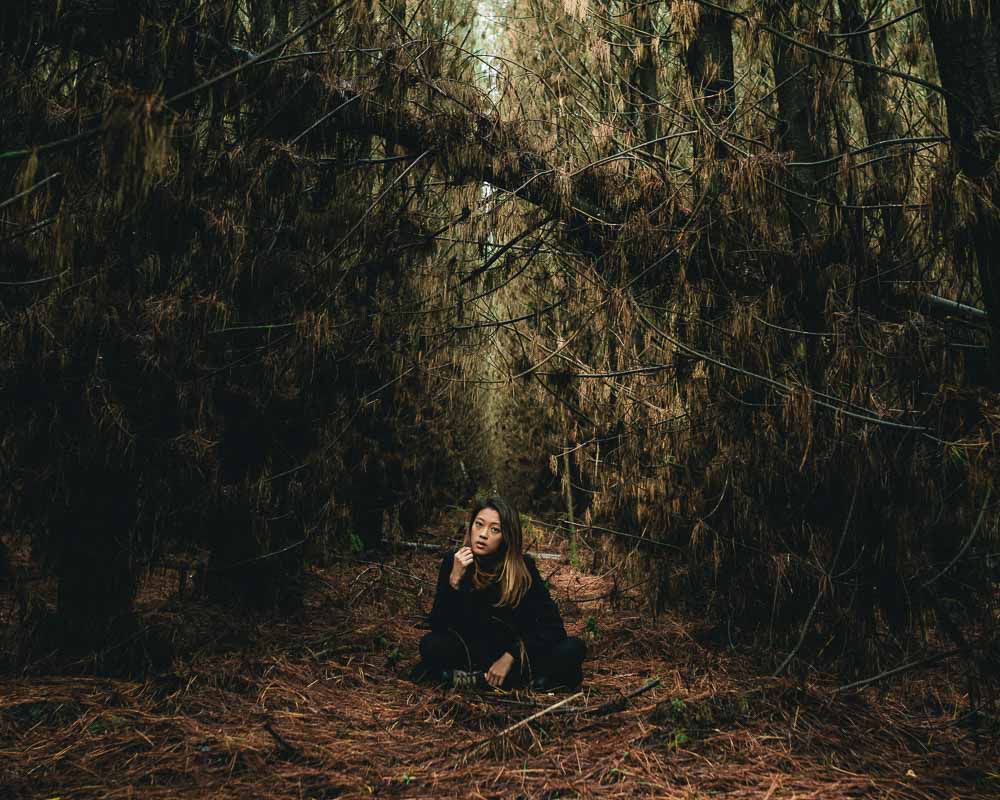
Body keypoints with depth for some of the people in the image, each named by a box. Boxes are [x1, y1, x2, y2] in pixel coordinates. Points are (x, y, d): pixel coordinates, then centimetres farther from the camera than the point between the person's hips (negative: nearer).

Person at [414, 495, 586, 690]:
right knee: (431, 645, -30)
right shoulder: (453, 562, -11)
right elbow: (438, 626, -16)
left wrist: (510, 657, -21)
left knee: (574, 648, -24)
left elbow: (553, 626, -14)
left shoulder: (523, 567, -13)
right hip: (472, 650, 1)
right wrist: (455, 579, -28)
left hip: (518, 652, 0)